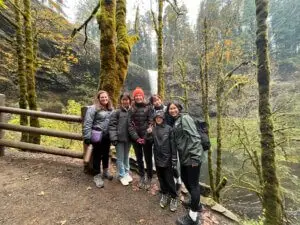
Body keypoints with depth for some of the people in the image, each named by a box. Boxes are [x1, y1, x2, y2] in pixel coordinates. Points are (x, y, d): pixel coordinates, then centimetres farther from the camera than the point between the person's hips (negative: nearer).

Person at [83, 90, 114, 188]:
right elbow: (87, 123, -14)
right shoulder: (93, 108, -11)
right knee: (97, 155, 9)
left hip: (108, 136, 6)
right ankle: (97, 175, 25)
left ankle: (105, 171, 42)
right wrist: (87, 137, -17)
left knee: (106, 154, 21)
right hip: (97, 136, -6)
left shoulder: (111, 109, 8)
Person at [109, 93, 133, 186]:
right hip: (119, 138, -3)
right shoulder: (116, 112, -9)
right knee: (120, 157, 8)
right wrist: (114, 138, -16)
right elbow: (112, 125, -10)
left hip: (128, 138, 4)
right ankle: (122, 175, 25)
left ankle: (127, 173, 36)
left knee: (126, 156, 19)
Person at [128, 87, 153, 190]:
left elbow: (151, 123, -6)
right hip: (136, 138, 2)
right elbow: (130, 125, -2)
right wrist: (136, 138, -11)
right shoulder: (131, 109, 4)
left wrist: (145, 138, -13)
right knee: (139, 158, 14)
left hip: (146, 138, -2)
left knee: (148, 158, 6)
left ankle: (149, 178, 26)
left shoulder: (148, 108, -1)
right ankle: (142, 177, 33)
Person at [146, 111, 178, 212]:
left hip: (167, 158, -3)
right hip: (158, 158, 4)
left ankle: (174, 197, 25)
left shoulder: (168, 128, -9)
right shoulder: (152, 129, 1)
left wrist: (174, 158, -8)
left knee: (169, 179, 6)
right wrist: (148, 133, -19)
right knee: (161, 177, 16)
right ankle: (164, 194, 36)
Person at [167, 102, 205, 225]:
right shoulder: (175, 122, 14)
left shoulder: (185, 118, -12)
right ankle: (195, 202, 46)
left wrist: (195, 157, -22)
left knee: (193, 183, 3)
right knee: (185, 179, 22)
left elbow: (194, 137, -20)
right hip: (184, 157, 9)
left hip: (192, 156, -9)